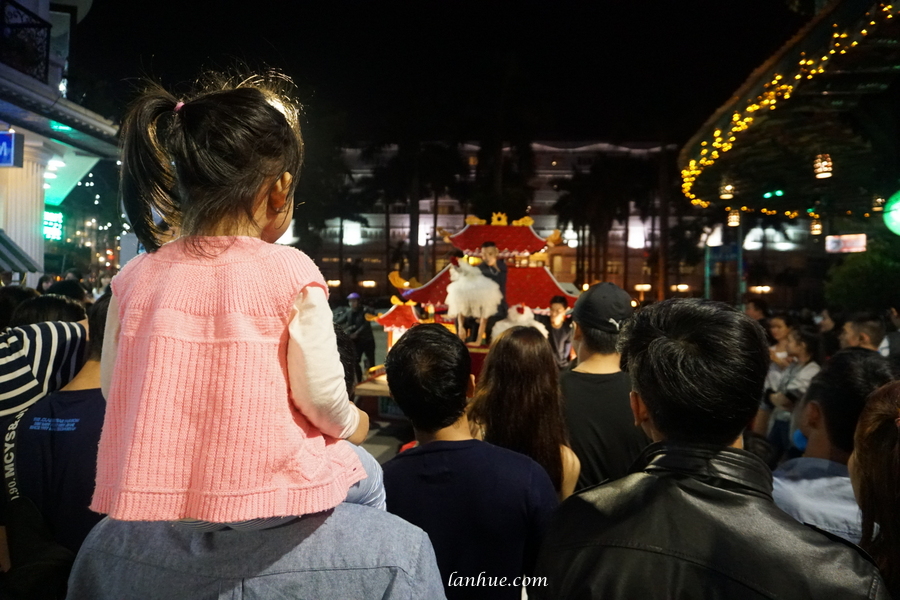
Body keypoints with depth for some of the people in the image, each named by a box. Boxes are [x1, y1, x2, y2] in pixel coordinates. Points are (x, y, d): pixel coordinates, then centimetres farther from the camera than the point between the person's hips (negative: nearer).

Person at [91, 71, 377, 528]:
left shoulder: (136, 276, -3)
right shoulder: (290, 272, -15)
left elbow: (112, 388, 6)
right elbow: (321, 396, -12)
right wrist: (352, 425, 10)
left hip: (154, 491, 5)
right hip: (265, 490, -4)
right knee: (363, 473, 26)